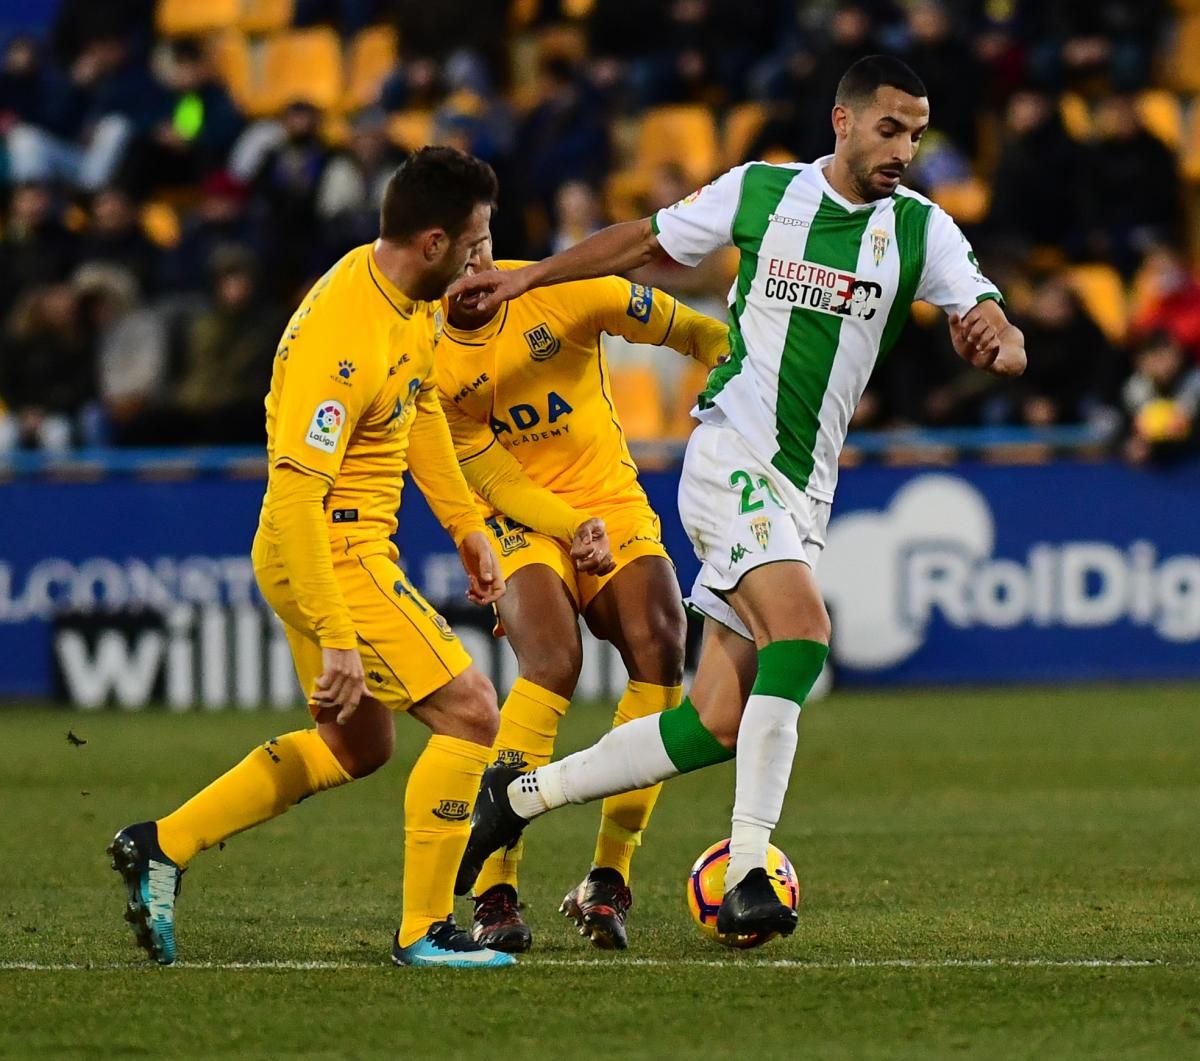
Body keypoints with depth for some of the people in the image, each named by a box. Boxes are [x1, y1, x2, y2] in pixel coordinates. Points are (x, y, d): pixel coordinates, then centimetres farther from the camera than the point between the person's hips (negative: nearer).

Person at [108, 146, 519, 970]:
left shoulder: (416, 298, 1)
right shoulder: (342, 341, -29)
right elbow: (294, 497, -30)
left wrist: (467, 526, 20)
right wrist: (336, 640, -31)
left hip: (360, 546, 10)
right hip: (331, 554, -10)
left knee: (356, 745, 21)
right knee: (470, 714, -10)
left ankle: (161, 846, 23)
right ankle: (425, 930, -2)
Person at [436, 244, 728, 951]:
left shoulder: (563, 291, -11)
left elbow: (702, 335, 2)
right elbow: (490, 477, -9)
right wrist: (571, 527, -24)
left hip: (614, 506, 2)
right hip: (521, 524, -2)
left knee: (661, 655, -23)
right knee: (552, 661, -30)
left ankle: (607, 882, -10)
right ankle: (495, 891, -26)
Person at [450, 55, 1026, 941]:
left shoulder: (921, 230, 3)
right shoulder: (760, 192, 0)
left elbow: (1002, 340, -6)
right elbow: (647, 240, 15)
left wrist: (997, 340, -30)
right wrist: (527, 277, 15)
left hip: (803, 494, 4)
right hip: (732, 457, -4)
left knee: (718, 727, 0)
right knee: (802, 628, -29)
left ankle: (520, 795, 18)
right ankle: (749, 875, -28)